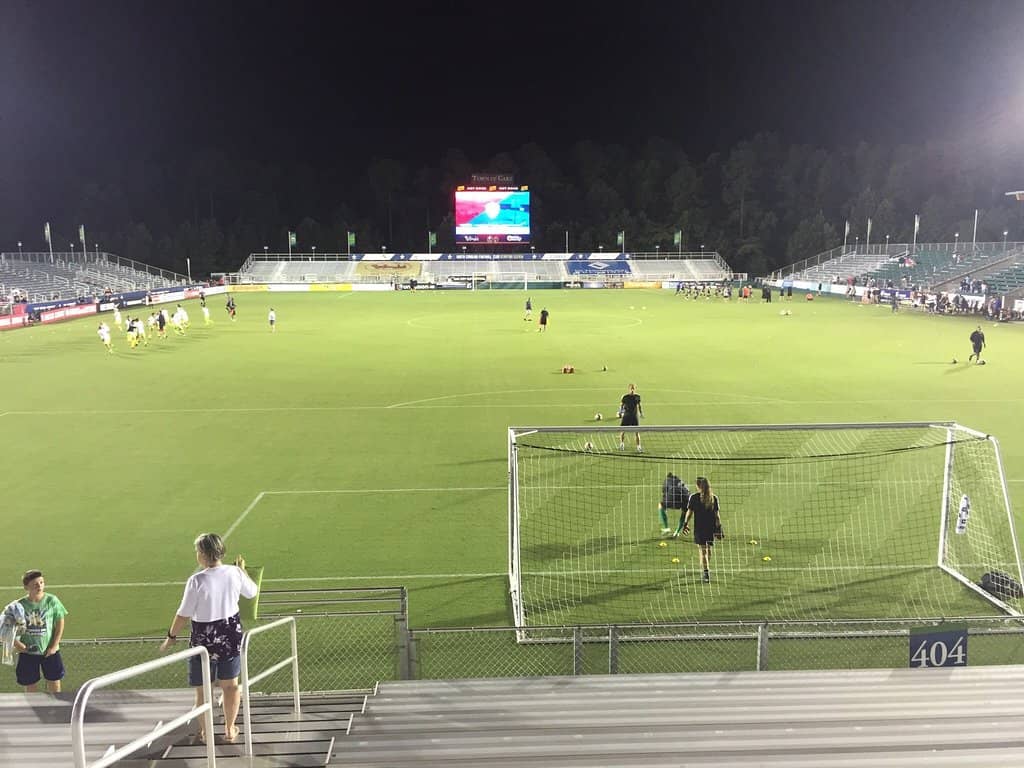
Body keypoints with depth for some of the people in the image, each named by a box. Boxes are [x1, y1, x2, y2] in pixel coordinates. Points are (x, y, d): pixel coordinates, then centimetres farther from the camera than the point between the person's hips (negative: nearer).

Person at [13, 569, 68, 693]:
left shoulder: (52, 600, -11)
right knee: (30, 685, 12)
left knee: (54, 681, 8)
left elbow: (60, 623, -5)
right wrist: (16, 642, -16)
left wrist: (54, 646, -8)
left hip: (49, 651, 0)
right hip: (28, 651, 1)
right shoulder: (20, 605, -9)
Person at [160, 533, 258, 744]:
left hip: (204, 639, -4)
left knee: (203, 689, 15)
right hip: (231, 634, 4)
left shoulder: (196, 581, -20)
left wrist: (171, 637, 3)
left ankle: (206, 732, 28)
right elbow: (252, 592, 10)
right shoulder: (234, 573, -9)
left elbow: (183, 614, -13)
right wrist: (242, 569, 23)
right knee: (230, 685, 17)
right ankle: (230, 729, 28)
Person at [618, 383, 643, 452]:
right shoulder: (625, 397, -5)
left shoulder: (637, 396, 2)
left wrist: (641, 413, 3)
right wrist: (620, 412, -15)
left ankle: (638, 447, 4)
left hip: (635, 416, 1)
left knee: (637, 432, -2)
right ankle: (621, 444, 24)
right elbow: (621, 405, 1)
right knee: (622, 431, 1)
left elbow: (639, 405, 14)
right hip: (626, 416, -1)